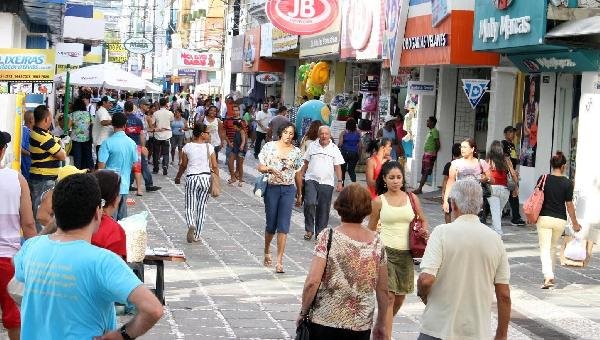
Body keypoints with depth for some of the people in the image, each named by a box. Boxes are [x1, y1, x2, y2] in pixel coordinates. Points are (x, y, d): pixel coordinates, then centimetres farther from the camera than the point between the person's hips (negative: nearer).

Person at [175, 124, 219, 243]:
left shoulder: (187, 147, -2)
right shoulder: (209, 147, -4)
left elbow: (183, 165, 6)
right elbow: (215, 166, -4)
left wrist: (178, 177, 22)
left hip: (191, 178, 0)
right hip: (206, 178, 1)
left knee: (190, 207, 6)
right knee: (202, 207, 11)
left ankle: (191, 225, -25)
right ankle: (197, 235, 15)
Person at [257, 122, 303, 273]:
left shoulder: (296, 152, 5)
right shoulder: (270, 146, 1)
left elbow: (298, 174, 13)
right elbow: (260, 167, 1)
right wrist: (270, 169, -20)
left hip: (288, 189, 1)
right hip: (272, 188, -1)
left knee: (283, 226, -5)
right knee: (271, 224, 7)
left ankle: (279, 261, -4)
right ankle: (267, 251, 35)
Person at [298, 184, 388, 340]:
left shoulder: (328, 238, -8)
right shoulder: (377, 242, 2)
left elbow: (312, 282, -15)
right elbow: (383, 290, 7)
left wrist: (303, 312, -1)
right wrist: (381, 324, 18)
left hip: (325, 323, -3)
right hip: (362, 327, 3)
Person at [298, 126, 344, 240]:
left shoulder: (334, 148, 6)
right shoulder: (312, 146, 7)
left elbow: (338, 167, 7)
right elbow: (305, 163, 12)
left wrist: (339, 182, -1)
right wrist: (300, 177, 9)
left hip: (327, 183, 1)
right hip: (311, 180, -1)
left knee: (323, 209, 4)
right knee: (310, 203, -19)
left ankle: (320, 233, 15)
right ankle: (309, 230, -5)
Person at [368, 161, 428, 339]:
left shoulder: (411, 198, 6)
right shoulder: (379, 201, 0)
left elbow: (423, 221, 17)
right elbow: (371, 230, 7)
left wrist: (424, 230, -5)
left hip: (406, 253, 4)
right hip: (385, 251, -3)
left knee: (400, 296, 14)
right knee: (388, 297, -11)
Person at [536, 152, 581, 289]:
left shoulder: (543, 179, -5)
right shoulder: (567, 183, -7)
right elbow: (569, 205, -4)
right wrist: (575, 223, 7)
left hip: (544, 218, -1)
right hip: (560, 220, 1)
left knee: (545, 249, -2)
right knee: (553, 248, 20)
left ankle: (548, 276, -19)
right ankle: (550, 274, 29)